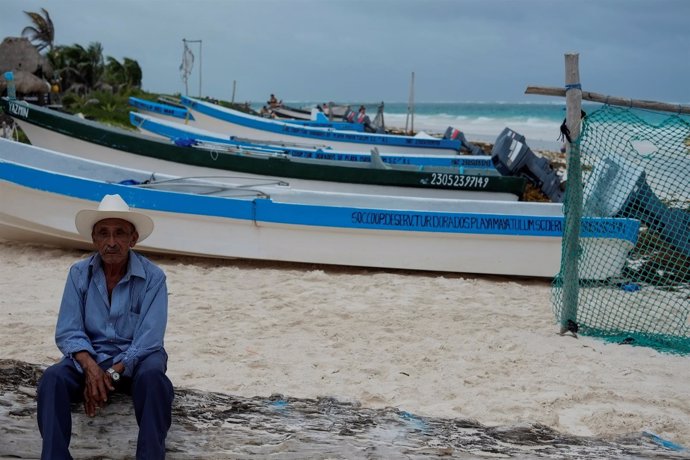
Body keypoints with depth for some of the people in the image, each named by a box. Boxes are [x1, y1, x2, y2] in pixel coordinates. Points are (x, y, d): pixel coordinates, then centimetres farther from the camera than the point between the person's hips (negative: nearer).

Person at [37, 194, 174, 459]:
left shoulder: (153, 277, -9)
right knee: (52, 378, -29)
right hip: (90, 356, 2)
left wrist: (112, 374, -25)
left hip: (136, 358, -2)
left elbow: (149, 339, -14)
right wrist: (91, 367, -24)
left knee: (152, 375, -36)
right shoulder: (79, 273, -1)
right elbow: (67, 333, -5)